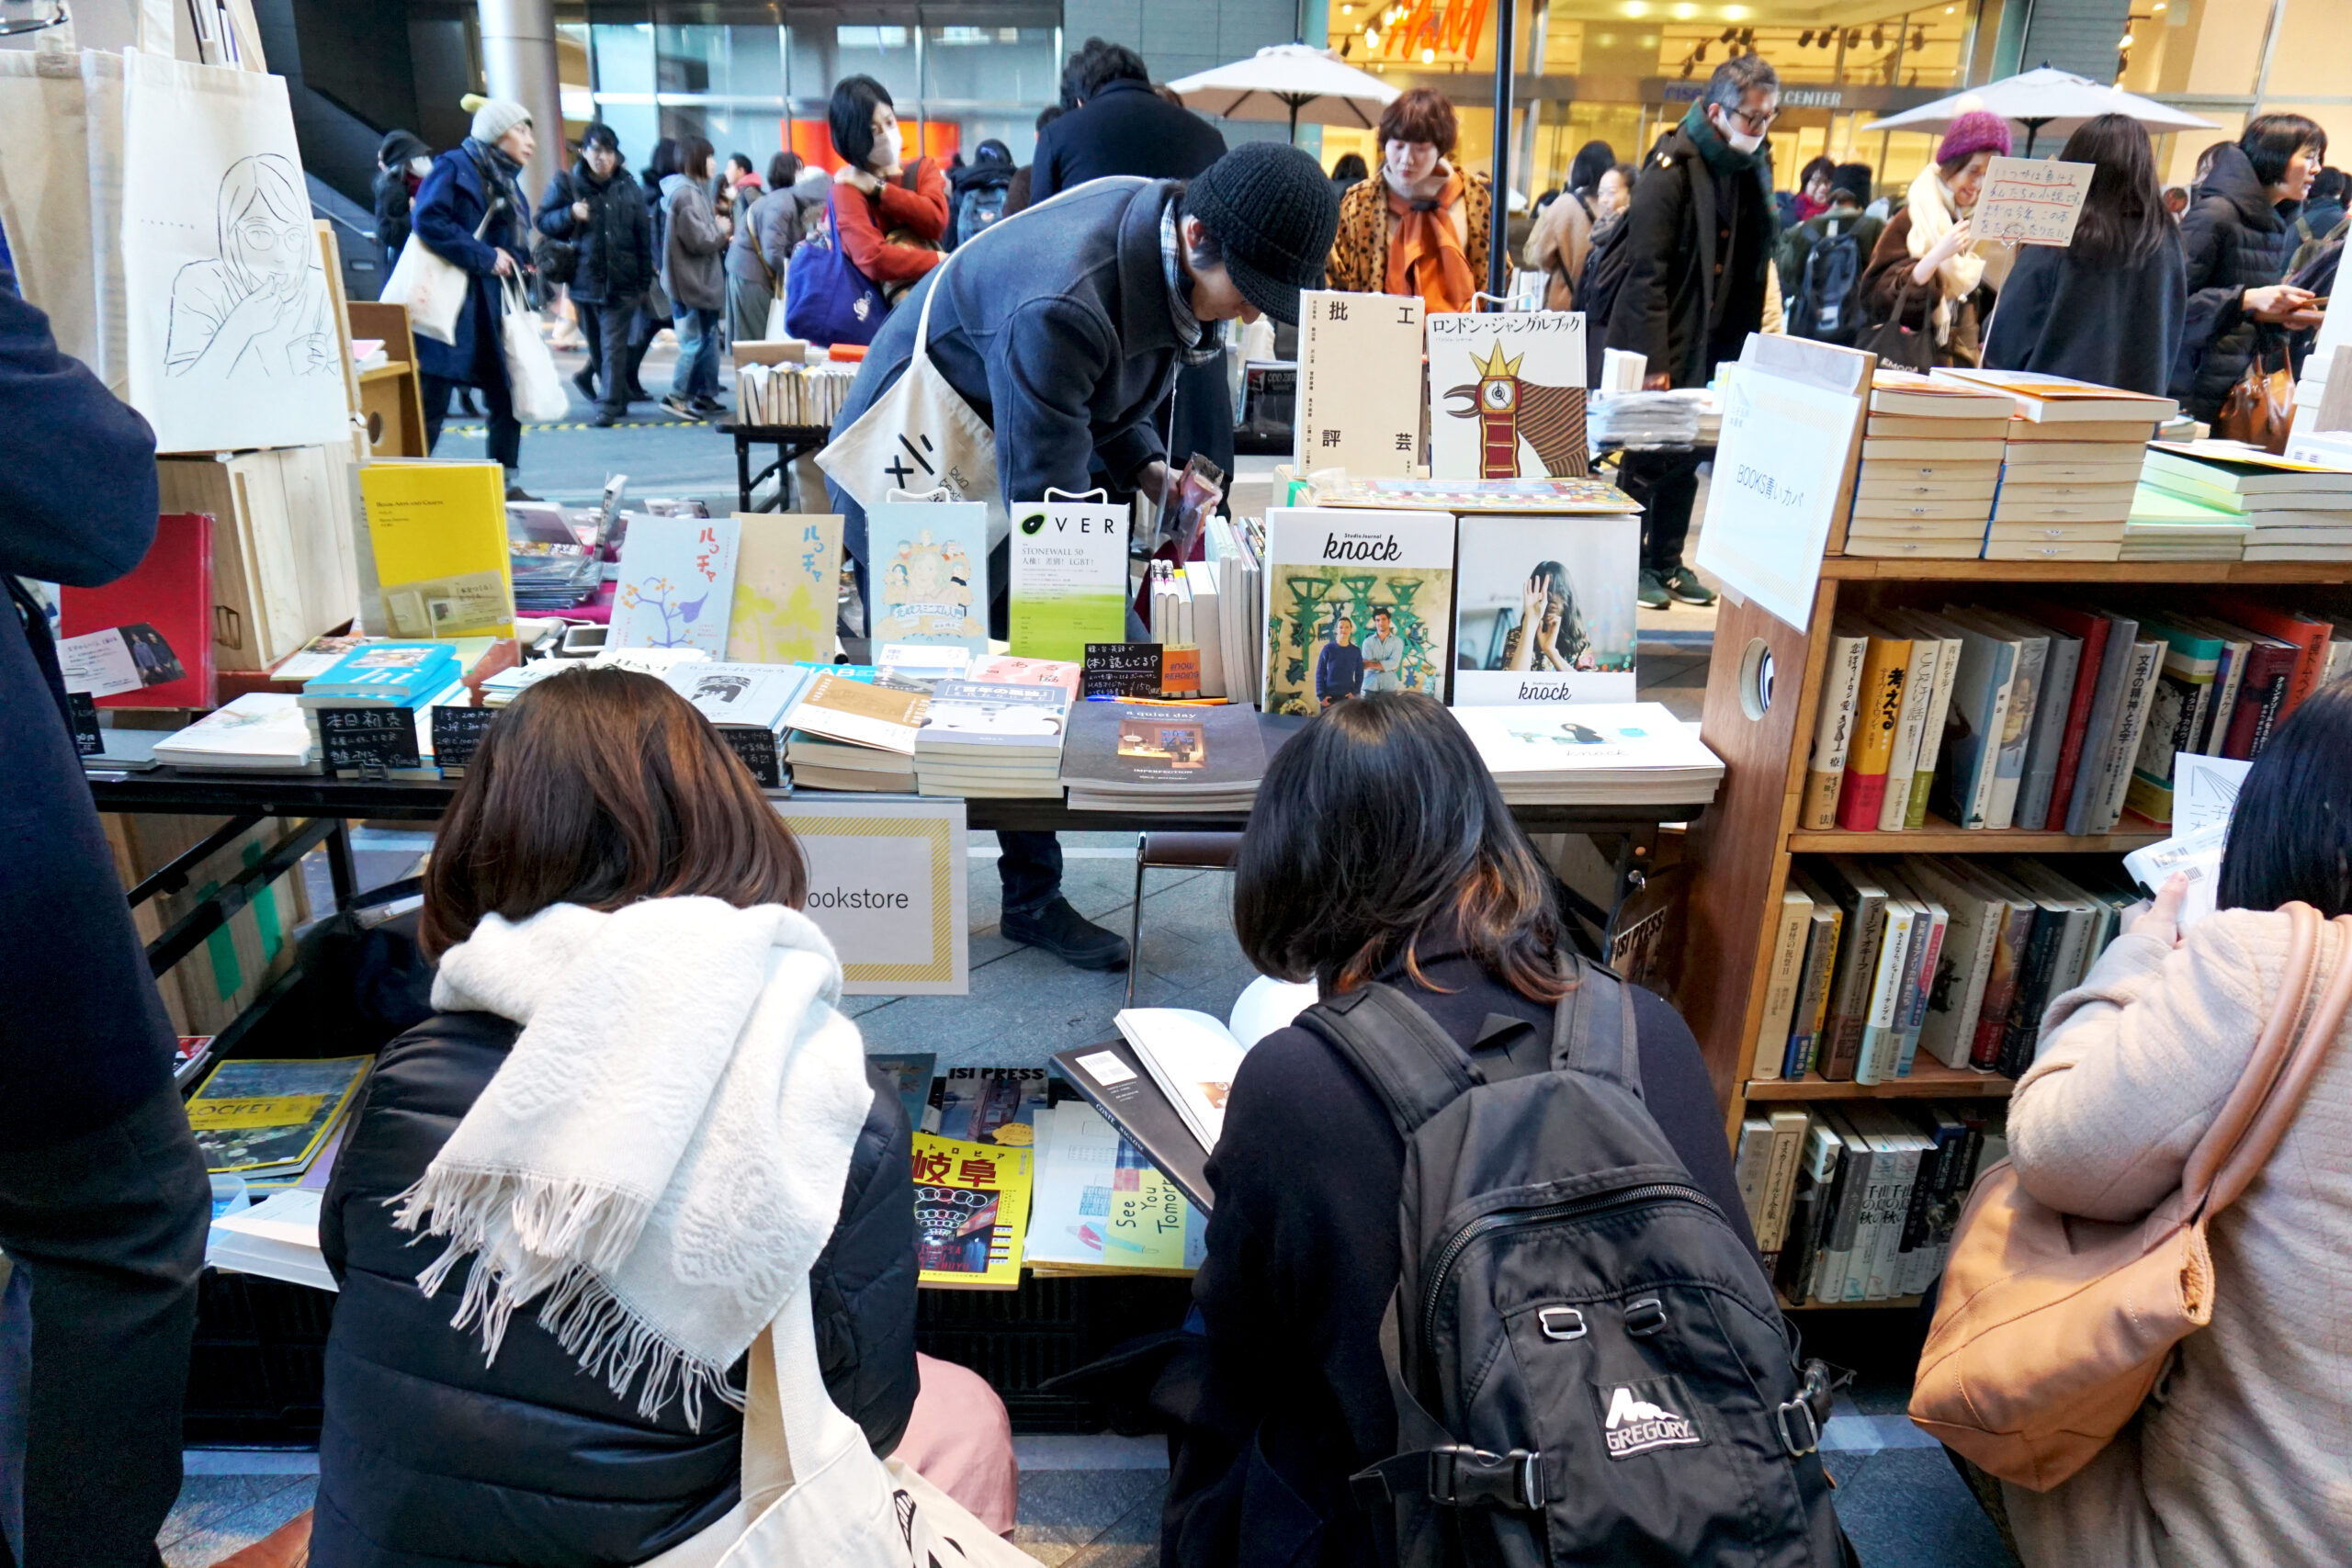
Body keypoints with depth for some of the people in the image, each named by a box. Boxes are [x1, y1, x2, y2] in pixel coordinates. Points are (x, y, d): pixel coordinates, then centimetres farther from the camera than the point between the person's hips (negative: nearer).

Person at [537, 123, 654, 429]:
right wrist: (570, 214, -14)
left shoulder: (628, 187, 5)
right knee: (597, 345, 10)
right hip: (584, 280, 1)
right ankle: (619, 397, 26)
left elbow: (644, 237, 8)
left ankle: (609, 405, -4)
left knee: (613, 345, -6)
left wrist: (644, 281, 6)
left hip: (622, 283, -1)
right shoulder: (566, 184, 3)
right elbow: (543, 221, 6)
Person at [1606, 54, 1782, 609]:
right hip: (1666, 340, -7)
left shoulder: (1752, 165, 9)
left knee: (1689, 457, 10)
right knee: (1649, 455, -1)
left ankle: (1667, 562, 20)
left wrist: (1747, 342, 3)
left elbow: (1756, 262, 13)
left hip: (1716, 341, 7)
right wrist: (1653, 360, -19)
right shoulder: (1674, 167, -12)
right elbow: (1646, 271, -16)